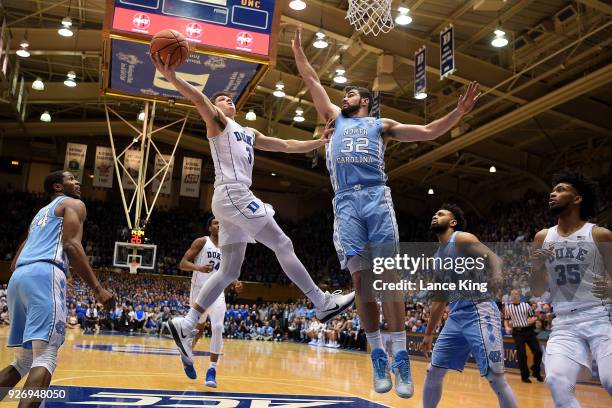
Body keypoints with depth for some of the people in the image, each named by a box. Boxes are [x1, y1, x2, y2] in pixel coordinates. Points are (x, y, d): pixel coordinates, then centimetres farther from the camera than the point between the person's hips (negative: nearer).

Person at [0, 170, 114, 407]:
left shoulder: (41, 213, 36)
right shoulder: (73, 204, 11)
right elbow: (71, 245, -8)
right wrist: (97, 288, -11)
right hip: (44, 274, -8)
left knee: (24, 360, 18)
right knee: (45, 357, -14)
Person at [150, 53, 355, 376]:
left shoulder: (249, 133, 30)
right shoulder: (217, 121, 8)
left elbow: (285, 146, 27)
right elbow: (198, 98, -12)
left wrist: (319, 142, 20)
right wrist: (171, 77, -29)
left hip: (236, 198, 9)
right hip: (232, 193, -9)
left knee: (229, 271, 4)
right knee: (283, 245, -7)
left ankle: (186, 324, 2)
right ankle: (323, 303, -1)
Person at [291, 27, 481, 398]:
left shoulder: (381, 125, 21)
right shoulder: (335, 118, 27)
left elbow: (428, 132, 15)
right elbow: (312, 81, 29)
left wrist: (459, 112, 3)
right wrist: (298, 48, 30)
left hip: (377, 198, -1)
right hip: (346, 203, 2)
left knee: (388, 276, -9)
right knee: (361, 278, -5)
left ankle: (401, 357, -7)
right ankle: (378, 356, 2)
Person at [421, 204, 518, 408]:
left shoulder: (462, 238, -3)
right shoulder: (438, 257, 20)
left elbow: (493, 257, -17)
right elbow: (439, 299, 25)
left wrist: (496, 276, -40)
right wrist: (429, 333, 27)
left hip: (479, 312, -8)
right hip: (455, 316, 8)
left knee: (496, 378, -10)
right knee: (433, 372, 9)